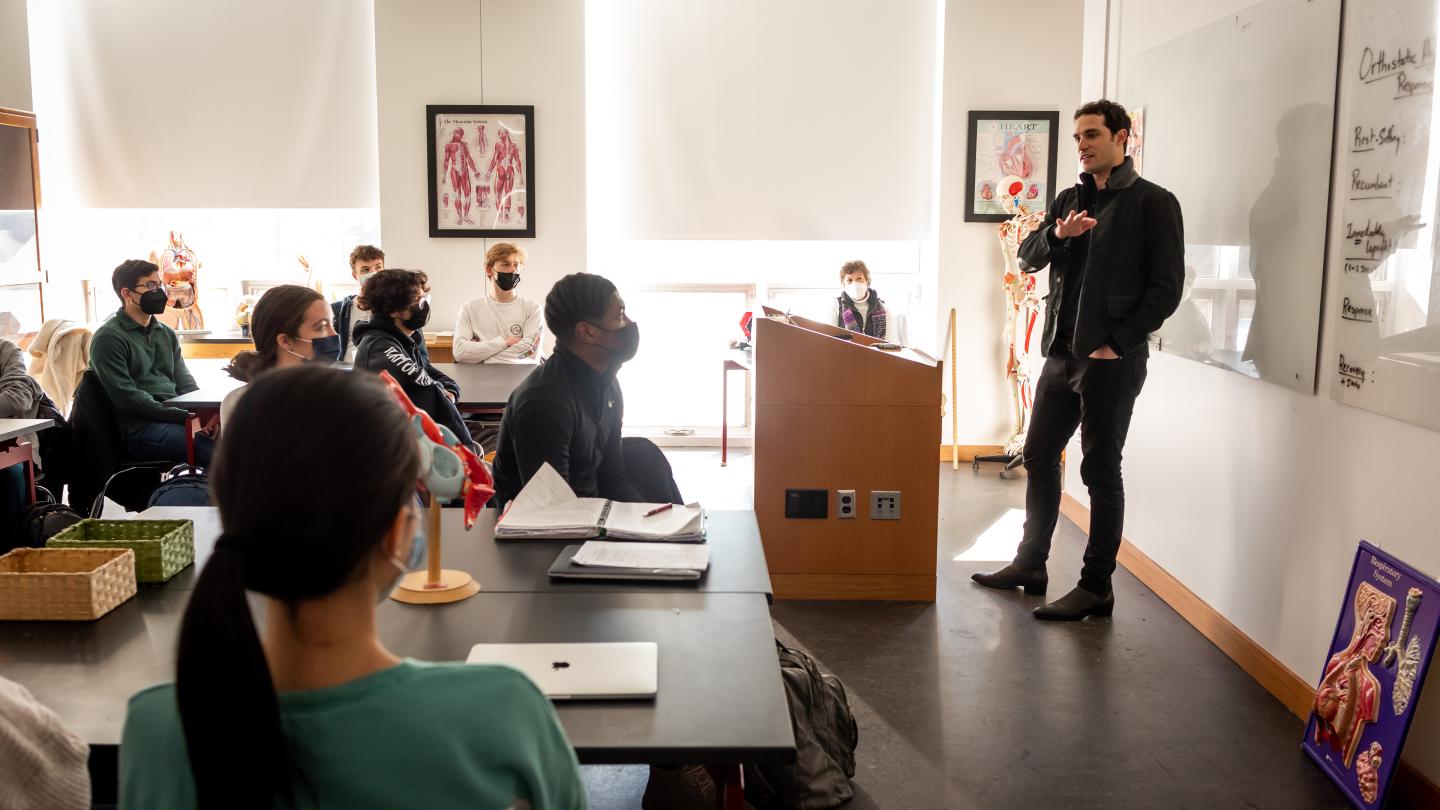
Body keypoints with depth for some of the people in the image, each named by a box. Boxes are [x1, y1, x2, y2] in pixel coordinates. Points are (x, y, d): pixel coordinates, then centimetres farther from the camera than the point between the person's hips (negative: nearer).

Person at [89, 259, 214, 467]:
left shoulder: (167, 334, 23)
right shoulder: (108, 338, 1)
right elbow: (127, 398, -10)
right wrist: (185, 417, -18)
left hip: (176, 418, 7)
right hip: (140, 429, -7)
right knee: (215, 447, -33)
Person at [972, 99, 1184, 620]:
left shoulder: (1153, 202, -5)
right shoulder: (1070, 200, 15)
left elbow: (1166, 288, -8)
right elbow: (1027, 258, 7)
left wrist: (1117, 344, -15)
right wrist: (1057, 234, -14)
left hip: (1111, 360, -7)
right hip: (1061, 353, 7)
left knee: (1101, 470, -1)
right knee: (1039, 457, 13)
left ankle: (1097, 588, 9)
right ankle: (1030, 564, 27)